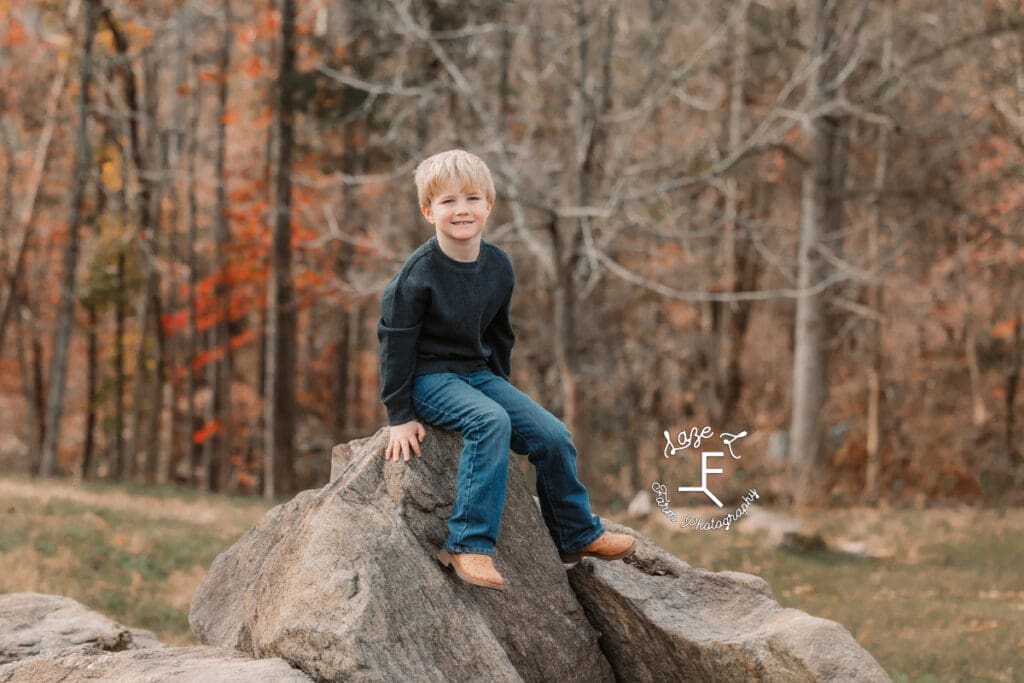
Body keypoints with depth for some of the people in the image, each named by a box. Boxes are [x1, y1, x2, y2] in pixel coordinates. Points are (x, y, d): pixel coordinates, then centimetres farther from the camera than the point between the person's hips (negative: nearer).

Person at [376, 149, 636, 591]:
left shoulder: (498, 267, 1)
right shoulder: (419, 274, -18)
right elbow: (395, 343, -14)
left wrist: (501, 388, 16)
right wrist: (399, 416, -13)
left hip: (478, 373, 7)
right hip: (429, 377, -7)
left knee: (552, 435, -3)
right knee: (491, 422, -33)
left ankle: (578, 535, 18)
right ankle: (470, 545, -33)